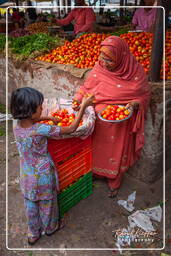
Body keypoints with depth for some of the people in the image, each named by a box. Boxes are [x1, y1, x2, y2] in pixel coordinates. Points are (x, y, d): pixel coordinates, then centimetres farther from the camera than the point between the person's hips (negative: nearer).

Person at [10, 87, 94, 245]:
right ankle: (50, 227, 49)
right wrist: (83, 106, -19)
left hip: (26, 176, 5)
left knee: (31, 206, 24)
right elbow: (71, 129, -24)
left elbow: (30, 119, 13)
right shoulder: (41, 130, -32)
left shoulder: (17, 125, -13)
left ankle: (33, 234, 46)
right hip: (43, 176, -5)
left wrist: (49, 117, 11)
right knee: (47, 204, 22)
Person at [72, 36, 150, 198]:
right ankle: (95, 172, 45)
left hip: (121, 122, -2)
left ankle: (114, 182, 37)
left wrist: (135, 104, -21)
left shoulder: (136, 71, -13)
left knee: (117, 151, 13)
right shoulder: (99, 69, -8)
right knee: (97, 148, 17)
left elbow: (145, 95, -2)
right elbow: (86, 88, 3)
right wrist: (77, 100, -14)